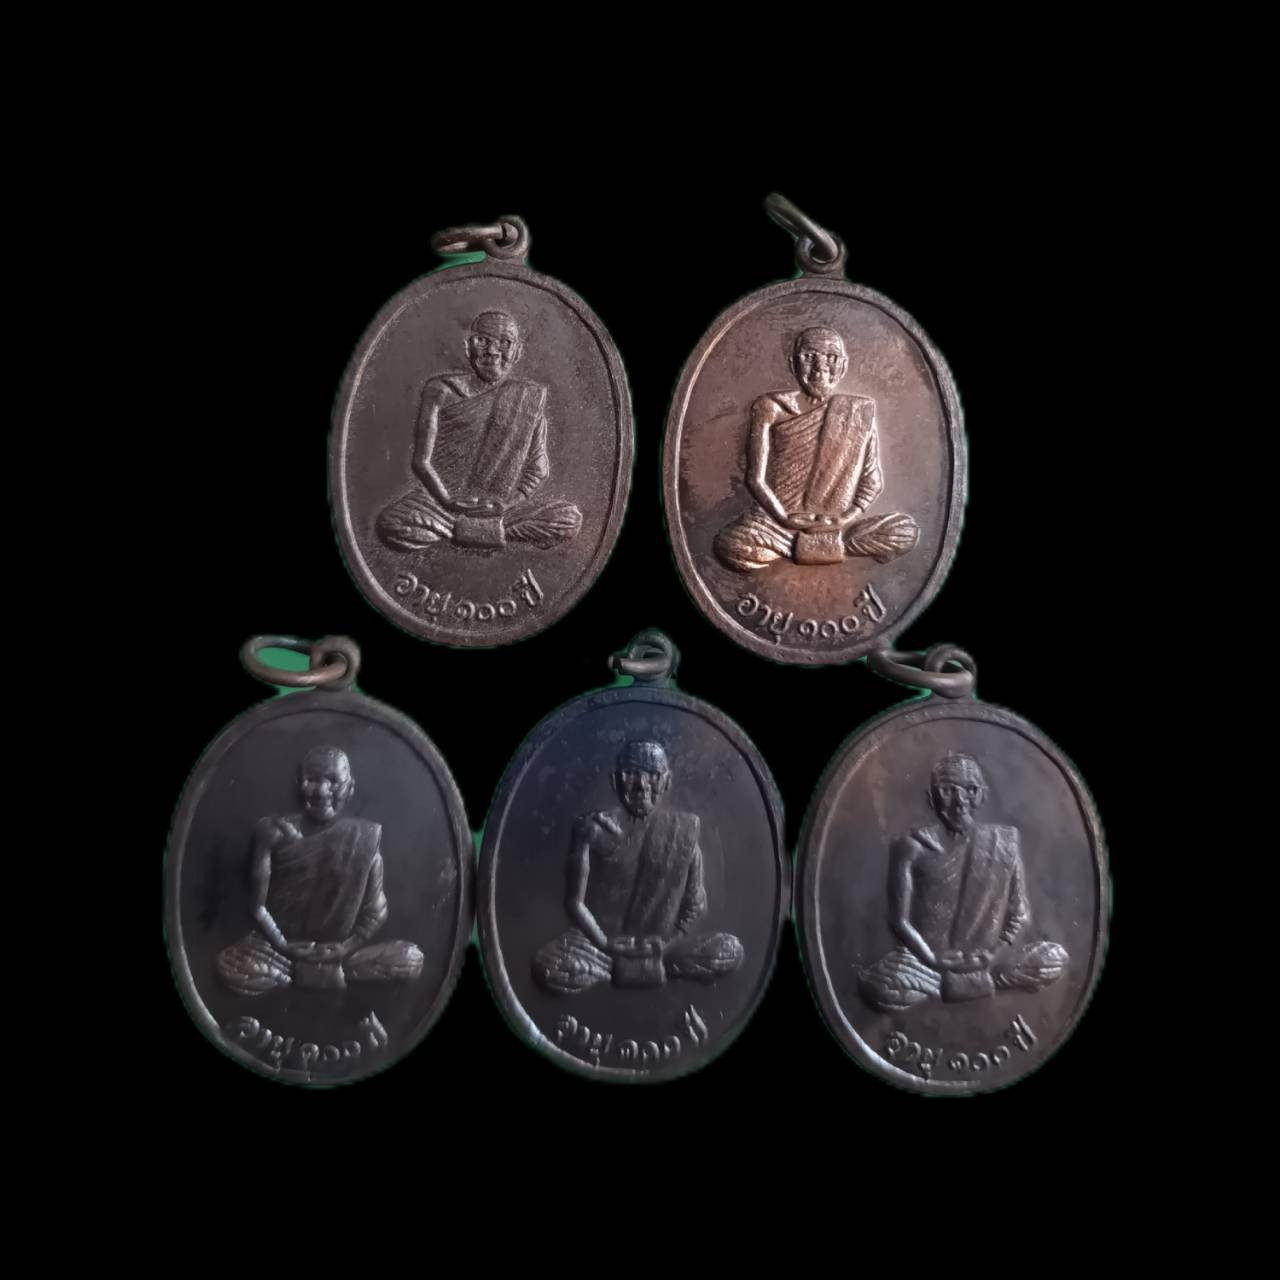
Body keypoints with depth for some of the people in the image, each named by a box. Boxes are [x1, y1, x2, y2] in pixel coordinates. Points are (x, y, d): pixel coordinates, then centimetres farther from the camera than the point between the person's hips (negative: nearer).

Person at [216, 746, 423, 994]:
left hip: (339, 952, 1)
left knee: (410, 959, -20)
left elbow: (376, 911, -3)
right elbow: (259, 906, -7)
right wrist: (284, 948, -16)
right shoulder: (275, 832, -6)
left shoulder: (364, 837, -3)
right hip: (282, 949, -1)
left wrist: (347, 948, -15)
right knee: (229, 965, -32)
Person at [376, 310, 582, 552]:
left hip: (502, 506, 2)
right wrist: (449, 502, -14)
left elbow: (539, 467, 4)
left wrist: (511, 502, -11)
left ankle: (462, 529, -15)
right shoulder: (443, 391, 1)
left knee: (570, 519, -23)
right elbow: (422, 461, -2)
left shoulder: (530, 398, 6)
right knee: (390, 525, -31)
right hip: (442, 498, -1)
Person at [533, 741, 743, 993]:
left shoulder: (683, 831, -2)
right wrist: (607, 946, -14)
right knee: (547, 965, -32)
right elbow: (576, 903, -6)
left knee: (731, 950, -22)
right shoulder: (595, 828, -7)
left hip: (659, 946, 1)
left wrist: (667, 946, -8)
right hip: (601, 942, -1)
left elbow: (695, 904, 2)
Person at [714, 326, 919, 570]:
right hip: (778, 520, -1)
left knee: (906, 533, -24)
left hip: (837, 524, 1)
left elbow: (873, 479, 3)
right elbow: (756, 478, -3)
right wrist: (785, 519, -15)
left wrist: (850, 517, -13)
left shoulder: (858, 413, 6)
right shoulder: (772, 408, 1)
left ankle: (801, 544, -12)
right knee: (730, 545, -33)